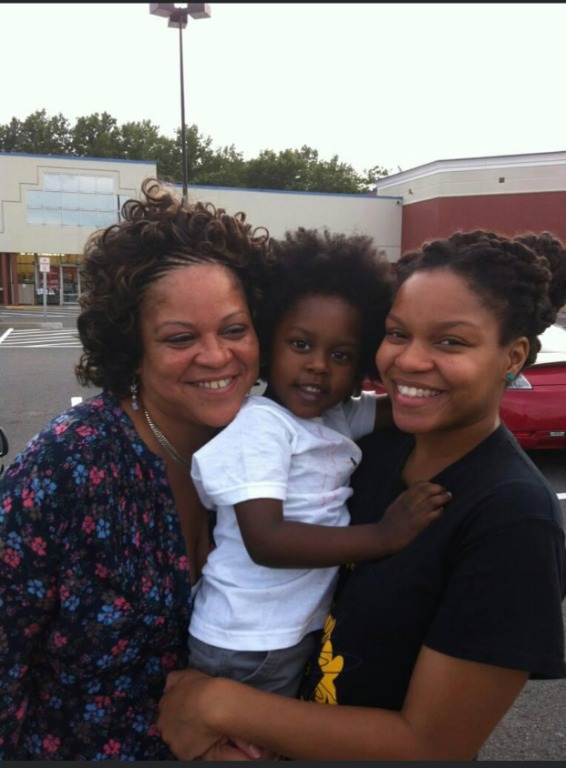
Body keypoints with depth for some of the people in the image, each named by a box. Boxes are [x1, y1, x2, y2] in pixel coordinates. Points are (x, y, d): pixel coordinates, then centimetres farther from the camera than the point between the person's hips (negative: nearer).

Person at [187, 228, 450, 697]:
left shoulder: (337, 417, 2)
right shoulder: (260, 426, -21)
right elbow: (265, 541, -29)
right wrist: (385, 536, -30)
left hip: (302, 635, 7)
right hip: (246, 649, -7)